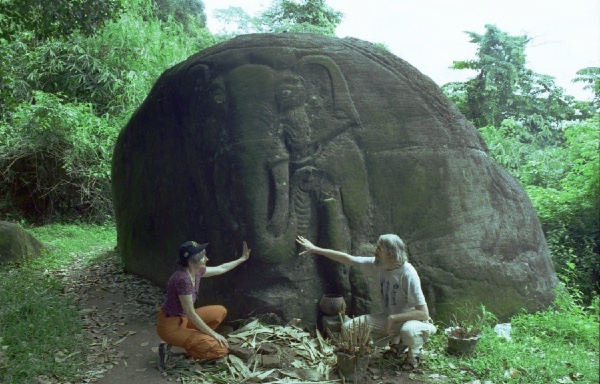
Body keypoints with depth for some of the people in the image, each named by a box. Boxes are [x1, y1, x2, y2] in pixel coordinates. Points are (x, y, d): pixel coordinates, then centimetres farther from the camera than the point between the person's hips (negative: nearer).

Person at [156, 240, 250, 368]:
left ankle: (192, 342, 11)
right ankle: (172, 346, -1)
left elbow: (221, 269, 15)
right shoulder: (183, 279, -29)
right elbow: (191, 314, -24)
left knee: (220, 312, 10)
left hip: (183, 318, 9)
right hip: (170, 326, -9)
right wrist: (213, 334, -16)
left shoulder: (196, 271, -3)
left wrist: (242, 258, 20)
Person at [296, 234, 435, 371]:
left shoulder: (408, 274, -29)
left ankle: (414, 354, -3)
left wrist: (392, 318, -29)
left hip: (413, 320, -6)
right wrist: (315, 249, -7)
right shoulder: (379, 264, -11)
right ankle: (397, 343, 12)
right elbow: (348, 258, -5)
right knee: (349, 327, -6)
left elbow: (423, 313, -30)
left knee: (408, 330, -42)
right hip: (390, 318, 6)